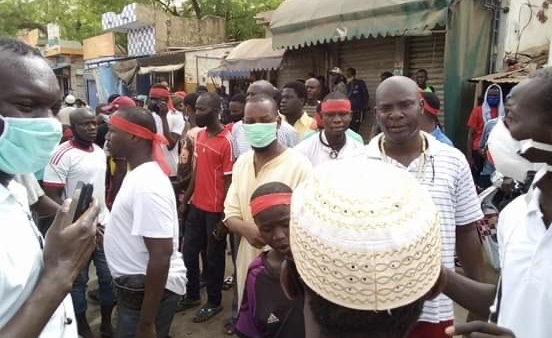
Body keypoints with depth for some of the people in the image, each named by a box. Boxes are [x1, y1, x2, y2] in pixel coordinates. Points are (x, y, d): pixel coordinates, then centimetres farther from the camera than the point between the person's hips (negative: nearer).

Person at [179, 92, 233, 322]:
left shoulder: (226, 141, -18)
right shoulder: (200, 135, 5)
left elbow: (229, 181, -16)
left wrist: (224, 216, -16)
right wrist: (186, 198, 15)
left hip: (215, 210, -7)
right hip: (197, 206, 7)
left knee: (214, 257, 9)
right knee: (189, 252, 17)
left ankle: (214, 302, 28)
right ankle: (192, 295, 37)